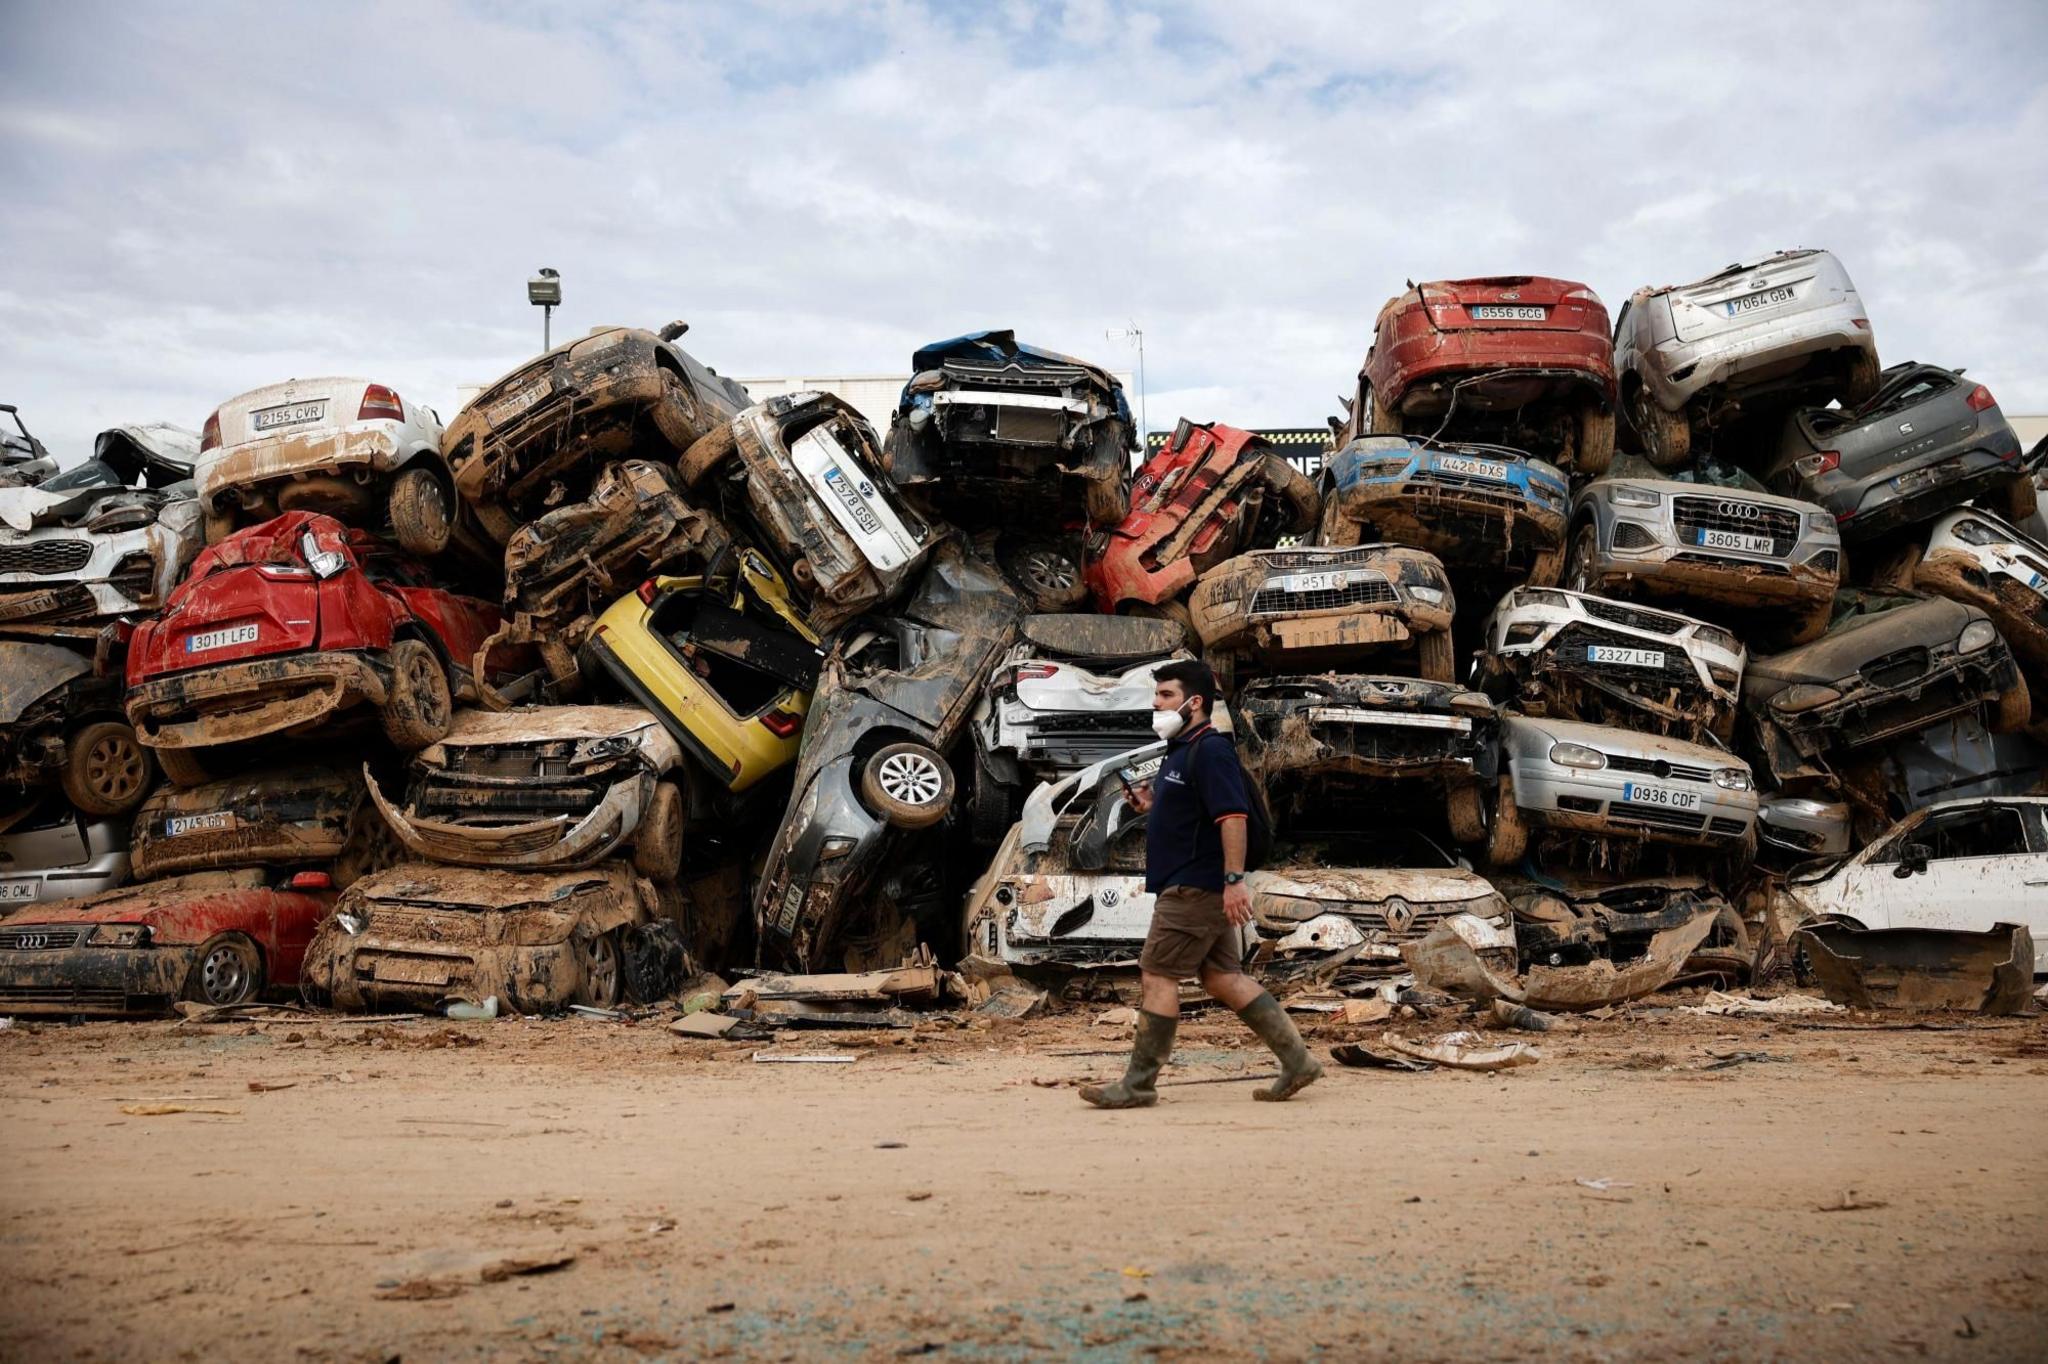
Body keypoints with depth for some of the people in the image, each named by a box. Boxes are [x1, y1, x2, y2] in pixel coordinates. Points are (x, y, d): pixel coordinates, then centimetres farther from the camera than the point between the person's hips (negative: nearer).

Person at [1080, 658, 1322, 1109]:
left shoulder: (1210, 750, -14)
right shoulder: (1181, 751, 18)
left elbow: (1232, 816, -23)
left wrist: (1234, 880, -28)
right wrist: (1151, 806, 9)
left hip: (1194, 887, -10)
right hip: (1193, 888, 10)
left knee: (1157, 976, -6)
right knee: (1224, 977, 11)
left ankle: (1138, 1084, 2)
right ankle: (1297, 1060, 15)